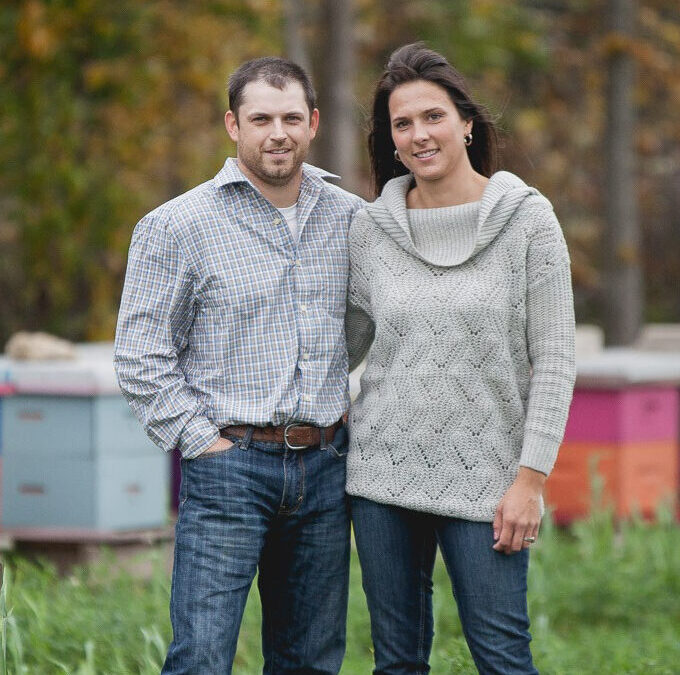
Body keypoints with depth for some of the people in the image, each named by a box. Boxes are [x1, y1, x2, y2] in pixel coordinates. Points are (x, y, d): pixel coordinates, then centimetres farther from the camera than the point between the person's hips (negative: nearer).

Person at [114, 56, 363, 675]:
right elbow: (141, 359, -4)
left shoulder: (351, 220, 9)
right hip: (229, 466, -4)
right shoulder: (177, 227, -4)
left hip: (325, 468, 4)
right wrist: (203, 442, -9)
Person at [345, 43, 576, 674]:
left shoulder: (526, 217, -4)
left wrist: (530, 479, -9)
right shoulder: (371, 226, 5)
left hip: (483, 476, -3)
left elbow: (554, 360, -4)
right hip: (383, 468, 3)